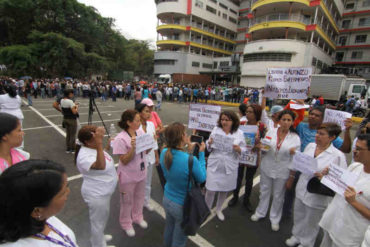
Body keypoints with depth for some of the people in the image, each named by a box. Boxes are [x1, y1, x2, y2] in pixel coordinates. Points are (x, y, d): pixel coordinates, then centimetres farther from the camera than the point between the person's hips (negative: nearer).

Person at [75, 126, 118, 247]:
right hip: (97, 195, -9)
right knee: (98, 221, 16)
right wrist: (99, 144, -55)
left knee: (103, 217, 31)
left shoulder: (94, 147, -3)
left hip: (104, 191, 9)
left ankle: (98, 236, 56)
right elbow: (101, 166, -51)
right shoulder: (85, 156, -32)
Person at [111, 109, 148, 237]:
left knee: (140, 197, 25)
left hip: (141, 173, 6)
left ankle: (137, 217, 51)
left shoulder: (141, 132, -7)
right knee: (127, 201, 18)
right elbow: (124, 161, -21)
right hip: (128, 176, -5)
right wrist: (133, 147, -34)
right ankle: (126, 223, 44)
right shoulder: (121, 139, -24)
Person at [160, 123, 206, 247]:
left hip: (167, 199, 6)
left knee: (169, 229, 32)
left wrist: (186, 147, 1)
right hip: (182, 205, -6)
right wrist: (201, 153, -10)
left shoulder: (164, 153, -15)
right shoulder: (191, 160, -33)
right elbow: (202, 178, -13)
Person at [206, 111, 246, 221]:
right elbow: (209, 148, 4)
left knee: (225, 190, 18)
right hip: (214, 165, 0)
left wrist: (238, 149, -21)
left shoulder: (239, 133, -4)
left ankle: (218, 209, 45)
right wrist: (209, 144, -18)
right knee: (210, 190, 2)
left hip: (230, 166, 1)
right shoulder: (216, 130, -1)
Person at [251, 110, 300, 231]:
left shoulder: (295, 137, -7)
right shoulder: (271, 132, -4)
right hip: (267, 167, 2)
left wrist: (293, 152, -23)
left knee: (278, 195, 13)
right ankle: (260, 212, 39)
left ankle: (275, 219, 35)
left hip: (282, 171, -1)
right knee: (264, 191, 17)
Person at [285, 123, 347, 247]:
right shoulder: (310, 146, -3)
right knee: (298, 216, 24)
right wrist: (291, 177, 15)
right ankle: (297, 235, 49)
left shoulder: (338, 155, -17)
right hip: (301, 189, 4)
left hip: (317, 196, -4)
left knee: (311, 222, 18)